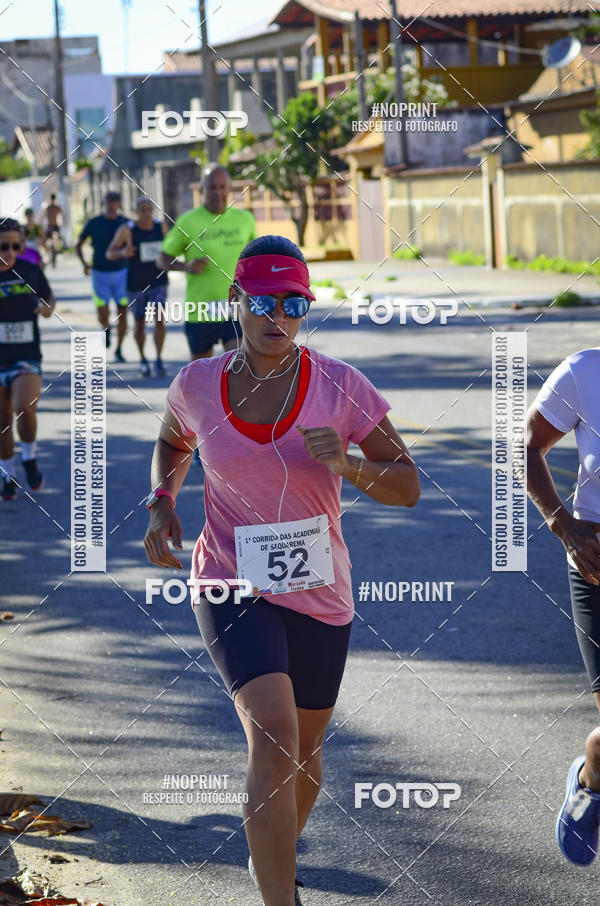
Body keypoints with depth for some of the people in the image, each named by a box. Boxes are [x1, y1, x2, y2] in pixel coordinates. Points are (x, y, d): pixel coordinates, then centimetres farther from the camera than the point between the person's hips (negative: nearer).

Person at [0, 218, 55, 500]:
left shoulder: (30, 272, -1)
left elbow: (48, 297, 15)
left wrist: (47, 308, -9)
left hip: (27, 357, -1)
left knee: (24, 408, -23)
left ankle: (30, 459, 4)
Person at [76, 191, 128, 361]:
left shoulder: (126, 223, -2)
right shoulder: (94, 224, -3)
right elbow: (78, 245, 7)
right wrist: (84, 263, -8)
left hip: (121, 273, 1)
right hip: (100, 275, -1)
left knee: (122, 314, -2)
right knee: (102, 316, -10)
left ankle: (118, 351, 11)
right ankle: (106, 329, 25)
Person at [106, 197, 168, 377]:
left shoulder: (161, 227, 0)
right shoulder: (127, 230, -11)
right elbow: (109, 254, -13)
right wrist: (123, 252, -33)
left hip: (158, 282, 1)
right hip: (136, 285, -1)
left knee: (159, 319, -14)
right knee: (140, 323, 9)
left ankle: (159, 361, -9)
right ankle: (143, 360, 29)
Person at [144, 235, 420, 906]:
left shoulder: (339, 385, -8)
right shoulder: (197, 386, -3)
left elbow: (408, 487, -5)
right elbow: (172, 445, 21)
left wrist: (348, 466, -24)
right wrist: (161, 503, 2)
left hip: (320, 596, 2)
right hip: (233, 588, -2)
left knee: (303, 752, 17)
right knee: (273, 733, -25)